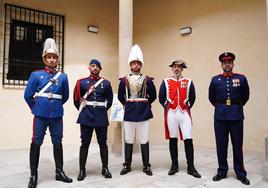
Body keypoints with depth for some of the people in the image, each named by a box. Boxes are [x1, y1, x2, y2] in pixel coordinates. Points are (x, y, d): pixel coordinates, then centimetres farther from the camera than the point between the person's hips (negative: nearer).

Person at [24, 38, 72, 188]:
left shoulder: (63, 77, 4)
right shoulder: (36, 75, 1)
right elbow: (28, 95, 3)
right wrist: (35, 108, 10)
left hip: (57, 115, 2)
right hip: (40, 115, -1)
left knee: (57, 143, 9)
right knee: (36, 143, 2)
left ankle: (60, 172, 22)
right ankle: (34, 175, 14)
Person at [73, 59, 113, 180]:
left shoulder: (106, 83, 5)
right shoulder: (81, 82, 3)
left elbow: (110, 100, 14)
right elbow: (76, 99, 10)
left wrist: (102, 110, 10)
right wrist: (83, 110, 10)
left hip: (101, 117, 1)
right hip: (86, 117, -1)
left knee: (103, 143, 7)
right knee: (85, 144, 4)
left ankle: (105, 168, 20)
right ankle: (82, 170, 15)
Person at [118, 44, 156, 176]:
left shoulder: (147, 80, 1)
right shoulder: (124, 80, 2)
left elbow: (153, 96, 10)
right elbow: (120, 96, 13)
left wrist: (145, 104, 10)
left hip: (143, 113, 0)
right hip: (129, 114, 1)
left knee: (144, 141, 6)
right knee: (128, 140, 8)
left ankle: (146, 166, 18)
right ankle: (127, 165, 21)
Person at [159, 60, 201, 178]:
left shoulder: (188, 82, 7)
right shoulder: (166, 82, 6)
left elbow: (192, 98, 11)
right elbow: (161, 98, 8)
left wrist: (187, 107, 7)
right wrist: (167, 107, 6)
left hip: (185, 113, 0)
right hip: (171, 113, 0)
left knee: (188, 139, -3)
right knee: (172, 139, 6)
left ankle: (190, 167, 8)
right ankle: (174, 166, 19)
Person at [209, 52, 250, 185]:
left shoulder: (241, 78, 1)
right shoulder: (215, 80, 3)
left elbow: (245, 96, 13)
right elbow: (211, 98, 15)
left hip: (236, 117, -1)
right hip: (220, 117, 1)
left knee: (237, 145, 6)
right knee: (221, 145, 7)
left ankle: (240, 173, 20)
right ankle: (222, 171, 20)